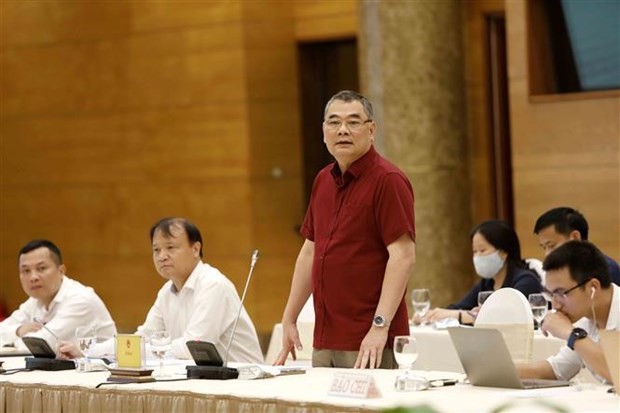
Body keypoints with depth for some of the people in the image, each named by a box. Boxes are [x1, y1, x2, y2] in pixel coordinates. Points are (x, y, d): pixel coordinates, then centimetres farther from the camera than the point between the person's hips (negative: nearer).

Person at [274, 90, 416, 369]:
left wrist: (380, 326, -23)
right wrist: (289, 320, 16)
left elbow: (403, 255, -16)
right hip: (324, 342, 7)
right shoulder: (323, 181, 14)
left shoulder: (387, 180, -9)